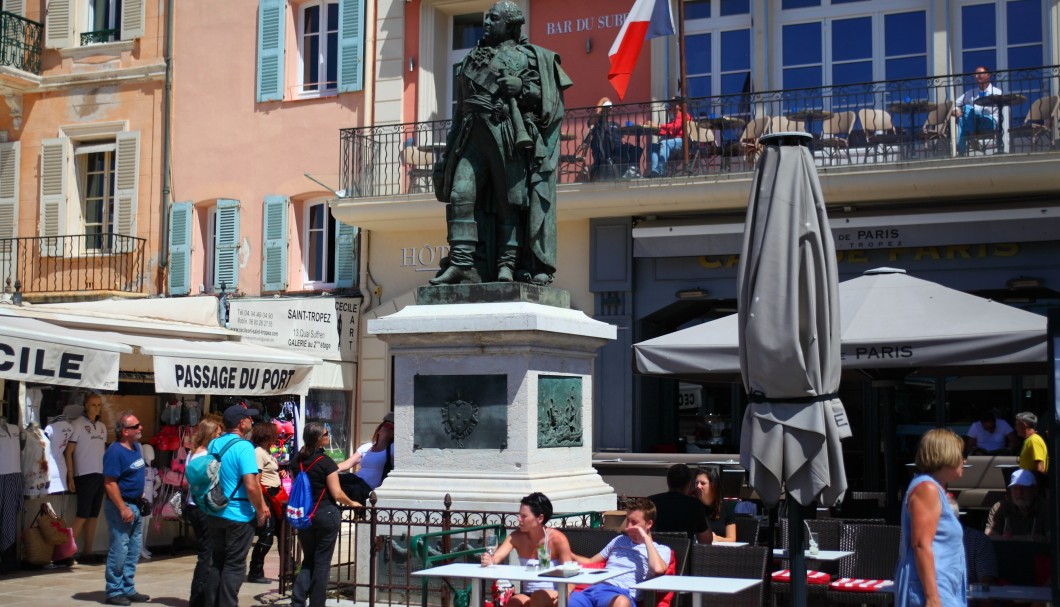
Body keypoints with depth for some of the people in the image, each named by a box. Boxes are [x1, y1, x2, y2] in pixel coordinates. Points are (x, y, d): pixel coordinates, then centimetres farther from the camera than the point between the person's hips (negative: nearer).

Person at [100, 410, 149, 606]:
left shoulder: (136, 446, 9)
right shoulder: (115, 452, -17)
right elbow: (110, 483, -21)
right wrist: (123, 508, -23)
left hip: (135, 505, 9)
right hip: (121, 506, -9)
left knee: (133, 551, 13)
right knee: (119, 551, -4)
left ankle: (128, 589, 21)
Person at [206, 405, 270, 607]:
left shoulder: (213, 444, 6)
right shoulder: (243, 447, -18)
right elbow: (251, 486, -24)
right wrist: (260, 512, -9)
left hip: (214, 513, 7)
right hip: (239, 515, -7)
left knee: (217, 562, 17)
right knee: (234, 566, 2)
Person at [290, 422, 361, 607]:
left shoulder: (298, 461, 3)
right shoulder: (326, 462, -14)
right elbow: (337, 494, -14)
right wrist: (352, 503, 5)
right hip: (326, 514, -5)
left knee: (308, 560, 14)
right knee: (321, 562, 4)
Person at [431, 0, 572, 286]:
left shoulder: (526, 56, 9)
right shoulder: (473, 58, 24)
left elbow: (548, 94, 3)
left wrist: (522, 87, -14)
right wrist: (450, 150, 19)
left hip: (507, 136, -5)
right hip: (472, 136, 5)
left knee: (509, 200, -5)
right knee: (460, 194, -8)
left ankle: (507, 264, -4)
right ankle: (462, 263, -9)